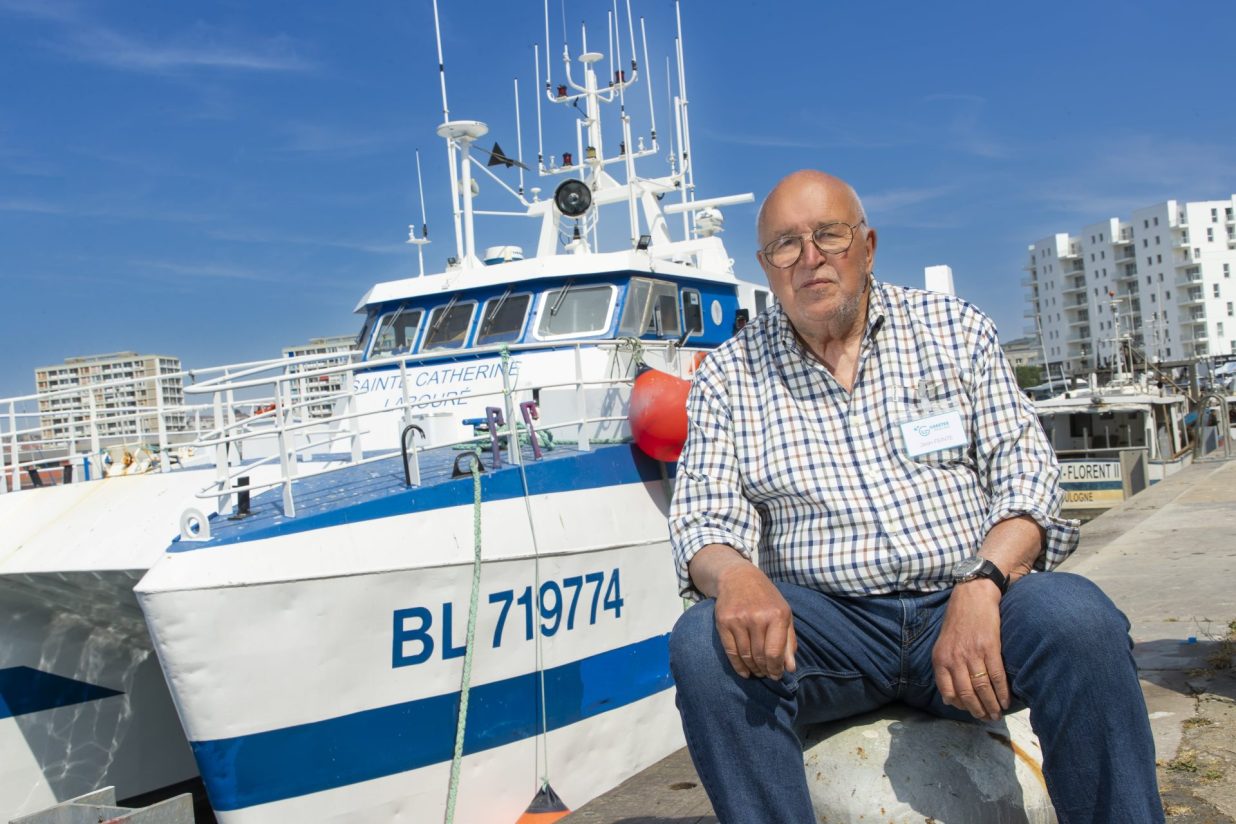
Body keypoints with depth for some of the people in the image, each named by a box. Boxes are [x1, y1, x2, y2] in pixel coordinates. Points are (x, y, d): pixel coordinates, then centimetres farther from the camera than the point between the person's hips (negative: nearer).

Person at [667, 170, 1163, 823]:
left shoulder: (955, 330, 9)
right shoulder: (728, 374, 8)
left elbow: (1025, 476, 2)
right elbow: (702, 518, 1)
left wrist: (980, 586, -18)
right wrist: (736, 574, -25)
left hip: (963, 605, 1)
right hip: (825, 621, 0)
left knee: (1076, 617, -30)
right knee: (705, 643, -30)